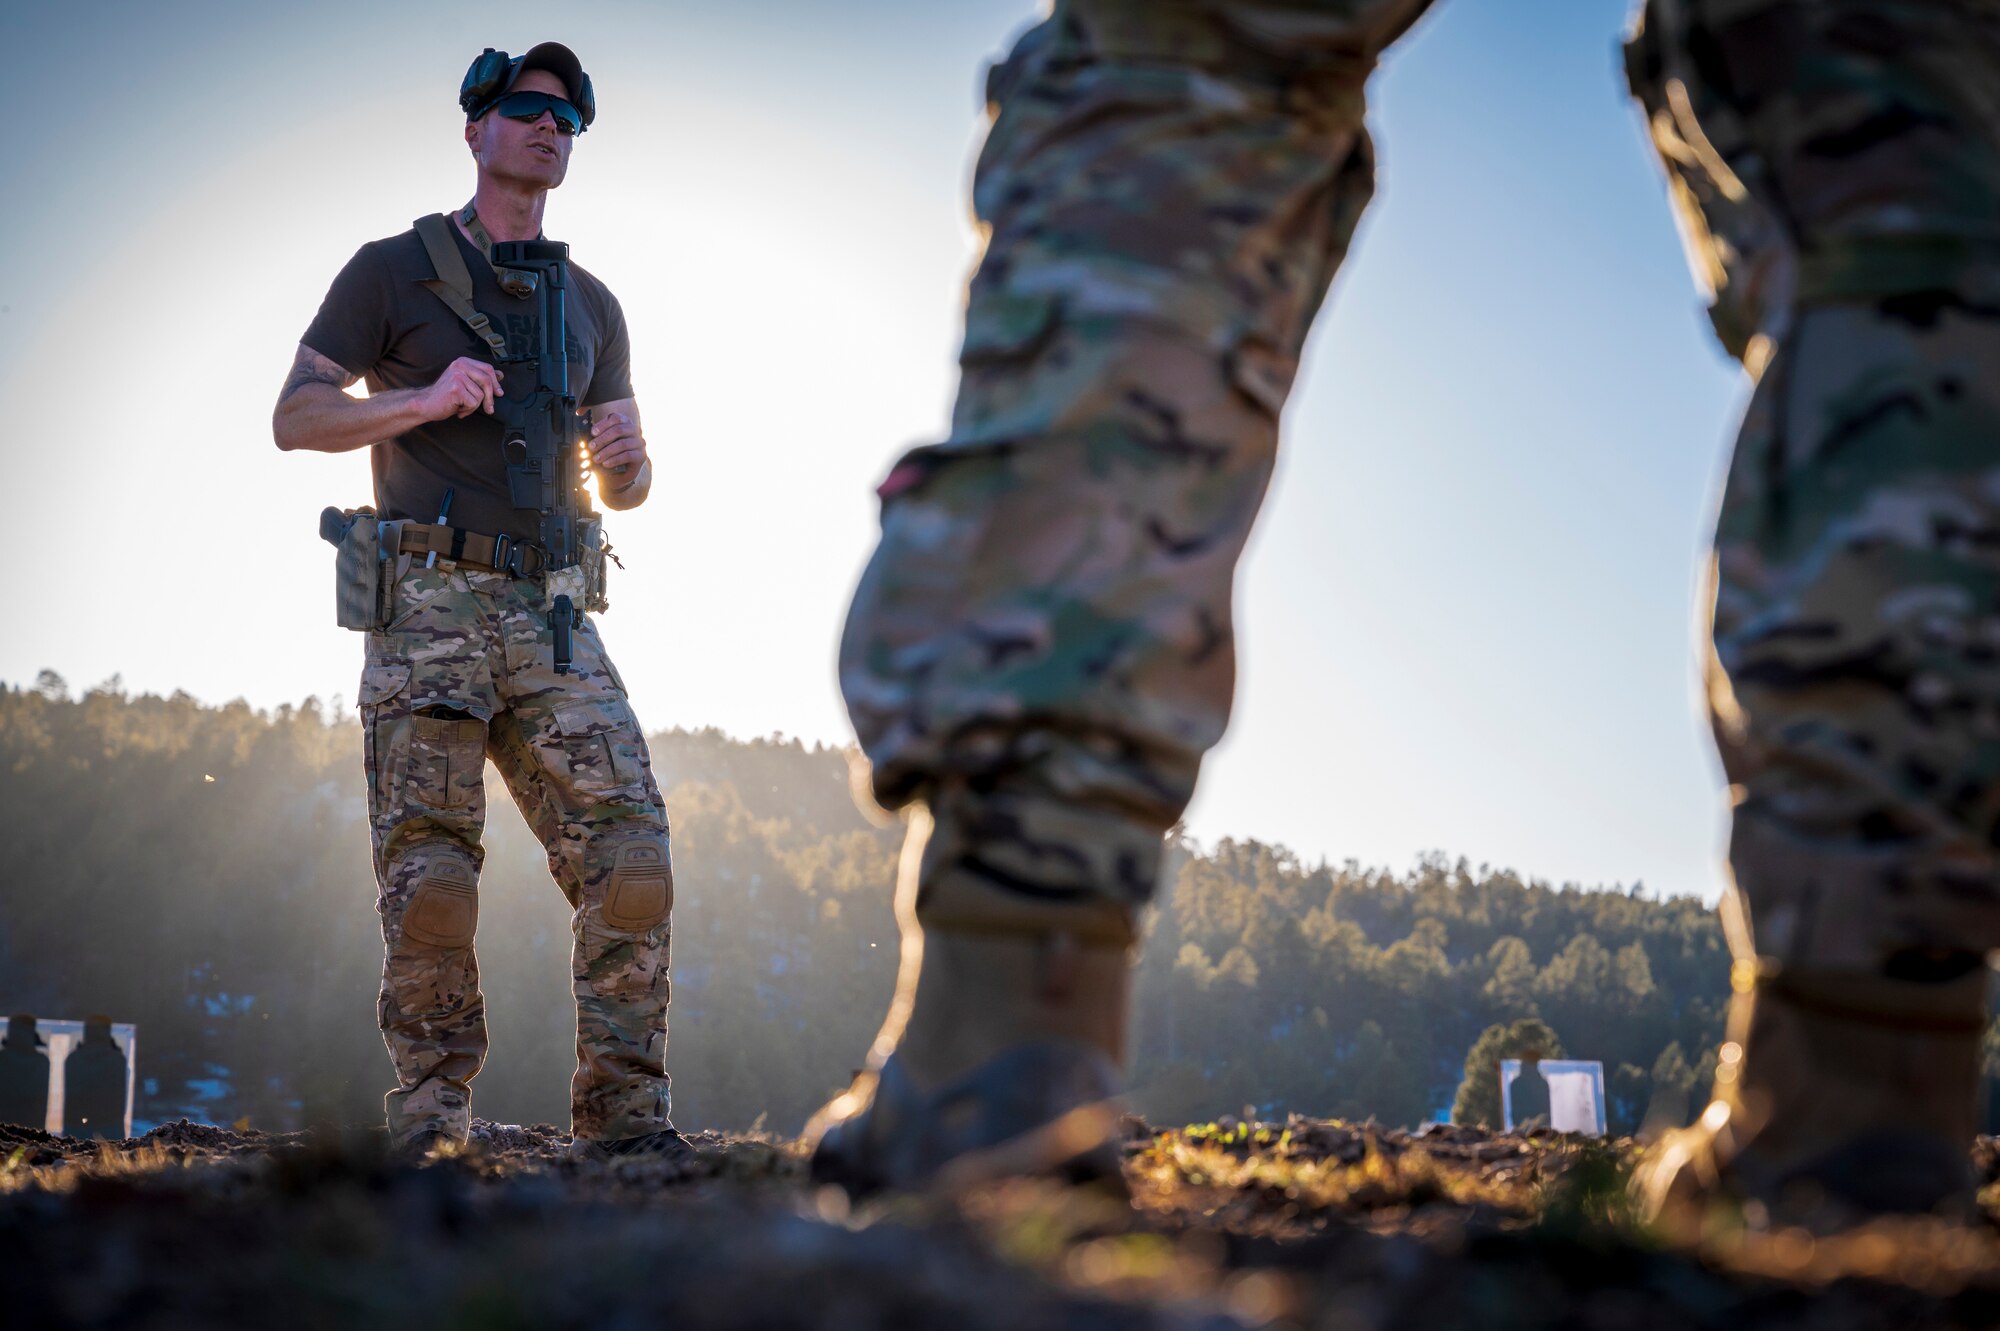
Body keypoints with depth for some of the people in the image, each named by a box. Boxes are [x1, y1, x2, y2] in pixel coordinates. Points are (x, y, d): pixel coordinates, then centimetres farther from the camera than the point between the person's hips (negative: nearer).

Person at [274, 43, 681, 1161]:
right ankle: (430, 1124, 1)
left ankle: (627, 1116, -6)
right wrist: (422, 401, -11)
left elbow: (629, 490, 22)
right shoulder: (394, 271, 8)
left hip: (552, 616, 4)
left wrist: (626, 453, -2)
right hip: (431, 606, -4)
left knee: (630, 848, -10)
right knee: (431, 874, -8)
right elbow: (296, 417, 3)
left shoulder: (592, 306, 21)